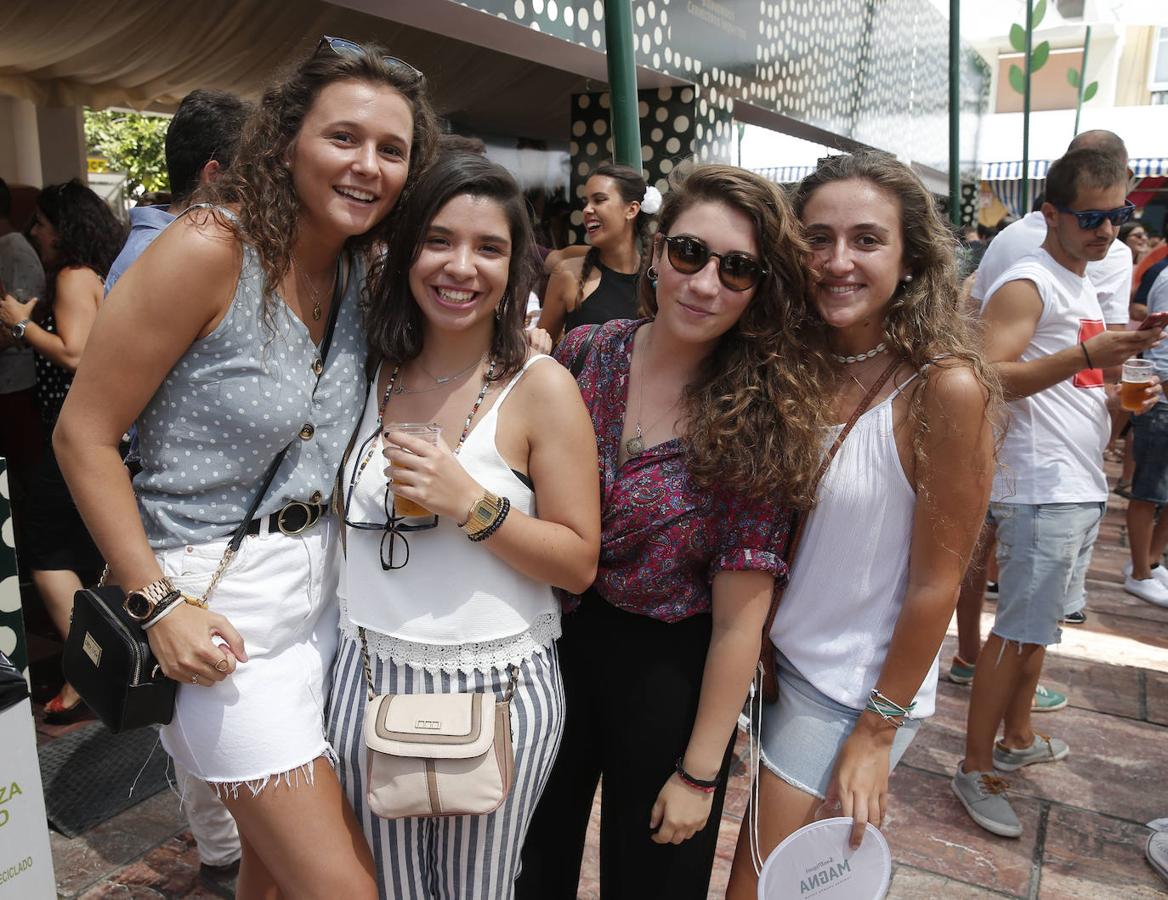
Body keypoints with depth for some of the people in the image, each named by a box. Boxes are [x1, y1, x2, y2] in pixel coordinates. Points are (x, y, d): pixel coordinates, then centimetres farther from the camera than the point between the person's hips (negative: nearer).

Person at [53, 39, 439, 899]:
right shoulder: (209, 250, -17)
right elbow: (84, 435, -13)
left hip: (326, 584, 7)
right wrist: (157, 604, -16)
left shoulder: (361, 269, 4)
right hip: (222, 598, -6)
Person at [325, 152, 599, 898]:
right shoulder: (371, 374, 1)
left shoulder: (540, 388, -12)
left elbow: (579, 563, -13)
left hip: (496, 688, -3)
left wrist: (471, 503, -23)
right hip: (368, 677, 4)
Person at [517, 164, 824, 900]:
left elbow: (739, 619, -14)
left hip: (668, 673, -2)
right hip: (551, 646, 3)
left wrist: (699, 773, -10)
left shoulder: (759, 418, -16)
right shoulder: (583, 355, -9)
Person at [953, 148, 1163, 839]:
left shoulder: (1084, 284, 18)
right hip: (1040, 488, -9)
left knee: (1038, 621, 17)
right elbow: (992, 378, -24)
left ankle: (1018, 740, 32)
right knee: (1019, 629, -5)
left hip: (1083, 484, 9)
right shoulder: (1027, 284, -11)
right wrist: (1087, 354, -29)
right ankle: (976, 769, 6)